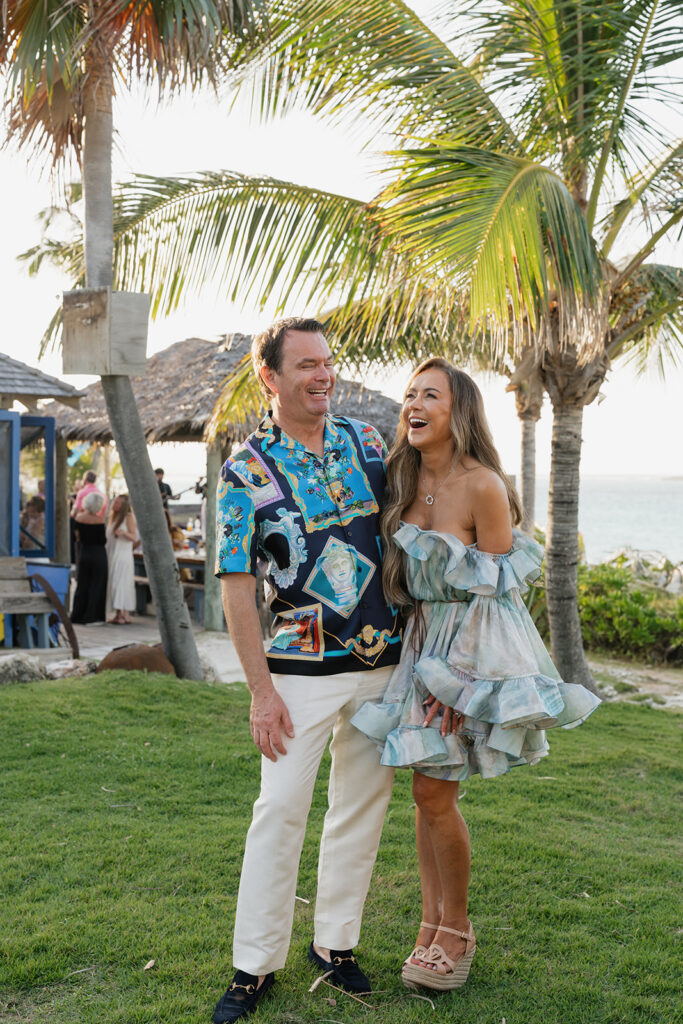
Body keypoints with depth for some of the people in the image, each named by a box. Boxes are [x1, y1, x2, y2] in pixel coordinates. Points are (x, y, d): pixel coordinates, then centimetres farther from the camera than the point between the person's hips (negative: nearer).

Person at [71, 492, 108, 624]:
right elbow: (103, 540, -10)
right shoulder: (98, 520, -16)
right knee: (96, 585, 3)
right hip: (98, 555, -5)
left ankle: (78, 615, 18)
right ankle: (91, 616, 3)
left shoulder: (78, 517, -4)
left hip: (83, 554, 5)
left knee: (82, 585, 14)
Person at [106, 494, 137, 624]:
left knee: (121, 583, -10)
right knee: (113, 583, 6)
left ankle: (126, 615, -9)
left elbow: (134, 537, -14)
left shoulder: (129, 517, -7)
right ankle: (117, 613, 10)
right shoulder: (113, 516, 16)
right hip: (111, 555, 8)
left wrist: (123, 532, -30)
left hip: (123, 555, -8)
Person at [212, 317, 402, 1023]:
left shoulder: (365, 440, 6)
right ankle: (255, 965, 11)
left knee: (362, 805, 11)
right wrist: (261, 690, -12)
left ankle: (336, 941, 26)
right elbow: (236, 587, -8)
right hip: (303, 667, -4)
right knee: (280, 809, -2)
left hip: (384, 658, 4)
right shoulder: (247, 470, -7)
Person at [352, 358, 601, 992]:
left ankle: (456, 928, 17)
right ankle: (431, 925, 23)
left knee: (434, 791, -4)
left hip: (475, 649, -6)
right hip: (422, 639, 6)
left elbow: (497, 592, -13)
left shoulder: (482, 487, -16)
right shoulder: (405, 482, 5)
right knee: (426, 792, 9)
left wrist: (457, 677, -15)